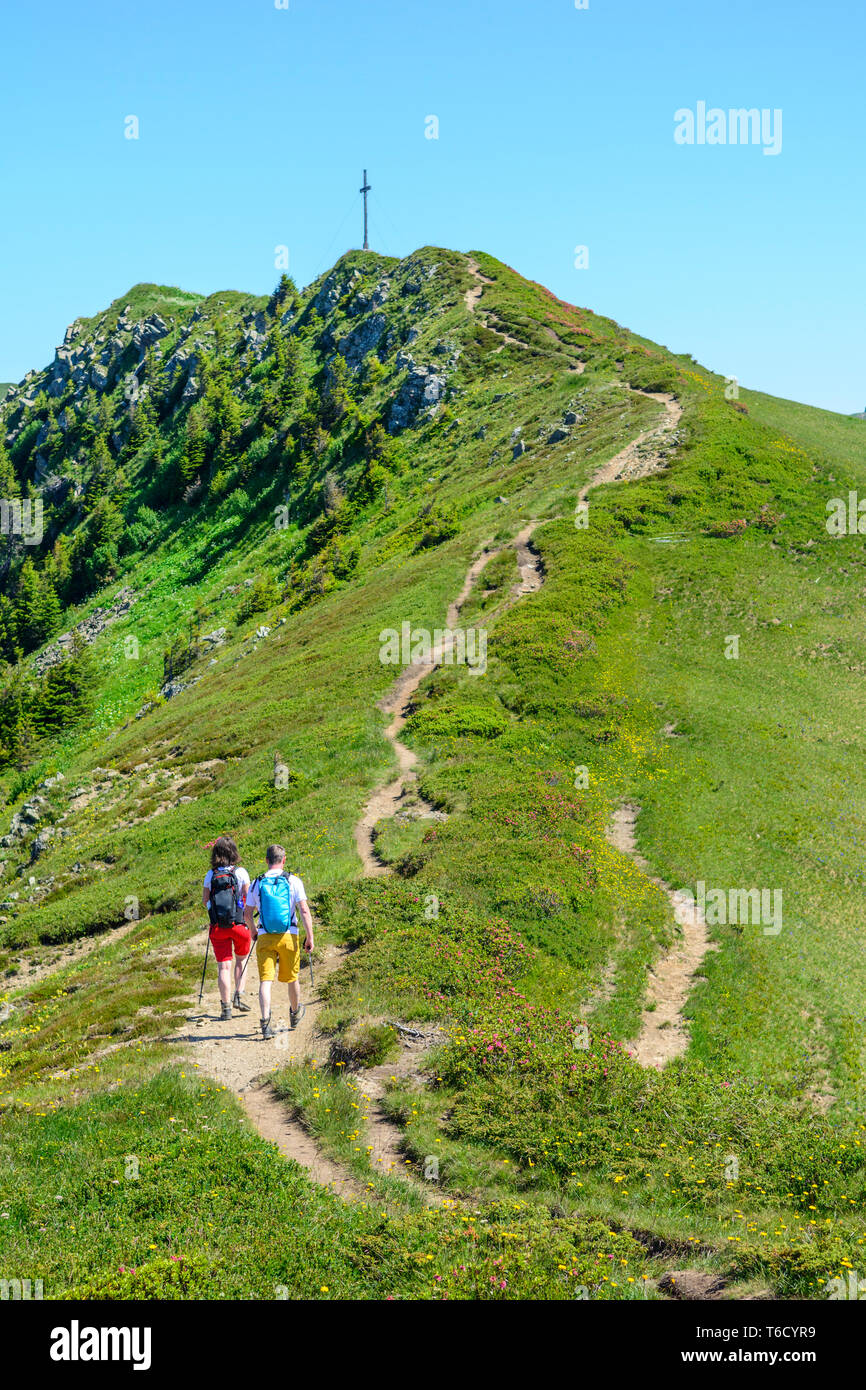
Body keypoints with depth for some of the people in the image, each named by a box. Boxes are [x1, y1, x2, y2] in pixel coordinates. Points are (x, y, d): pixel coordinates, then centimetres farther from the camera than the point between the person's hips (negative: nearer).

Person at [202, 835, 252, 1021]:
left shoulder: (210, 875, 0)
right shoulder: (240, 872, -6)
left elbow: (204, 901, 6)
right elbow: (249, 899, -6)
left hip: (218, 927, 1)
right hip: (239, 923, -1)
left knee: (224, 966, 4)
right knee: (241, 959, 22)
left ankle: (226, 1007, 2)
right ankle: (238, 996, 12)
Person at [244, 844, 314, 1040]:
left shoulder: (257, 883, 3)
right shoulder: (293, 881, -3)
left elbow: (247, 914, 9)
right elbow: (304, 911, -9)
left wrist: (253, 930, 27)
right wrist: (309, 937, -4)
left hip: (265, 937, 0)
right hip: (289, 936, 0)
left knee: (265, 980, -3)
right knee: (292, 978, 18)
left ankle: (265, 1021, -20)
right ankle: (295, 1013, 39)